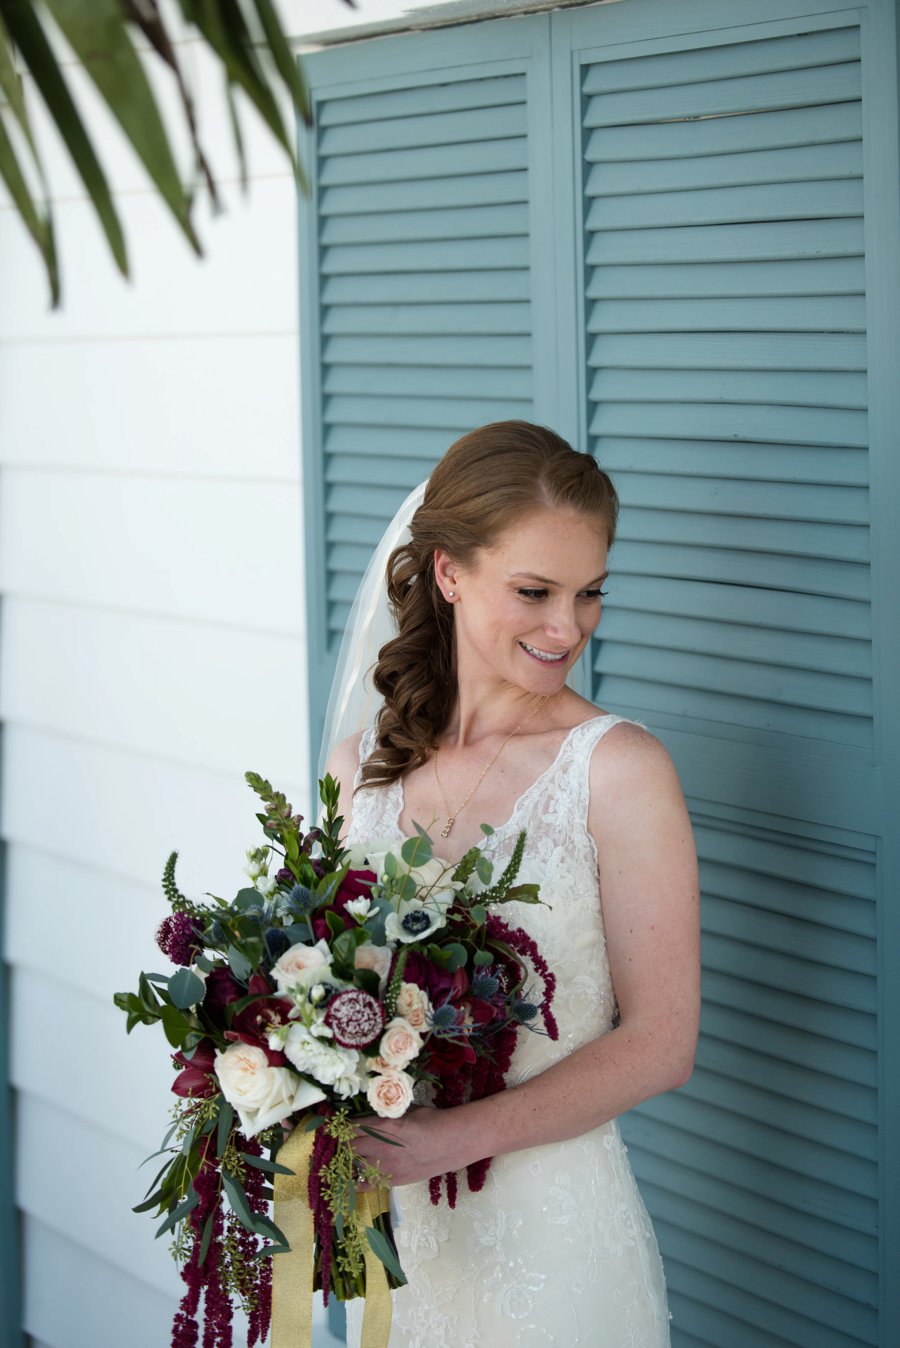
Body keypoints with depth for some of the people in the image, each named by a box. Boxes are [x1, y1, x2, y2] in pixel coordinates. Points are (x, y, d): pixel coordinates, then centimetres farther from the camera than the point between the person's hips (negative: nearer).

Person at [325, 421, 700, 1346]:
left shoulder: (619, 767, -12)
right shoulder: (361, 769, 2)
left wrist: (456, 1137, -20)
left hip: (549, 1228, -4)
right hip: (387, 1225, 4)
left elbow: (659, 1042, -12)